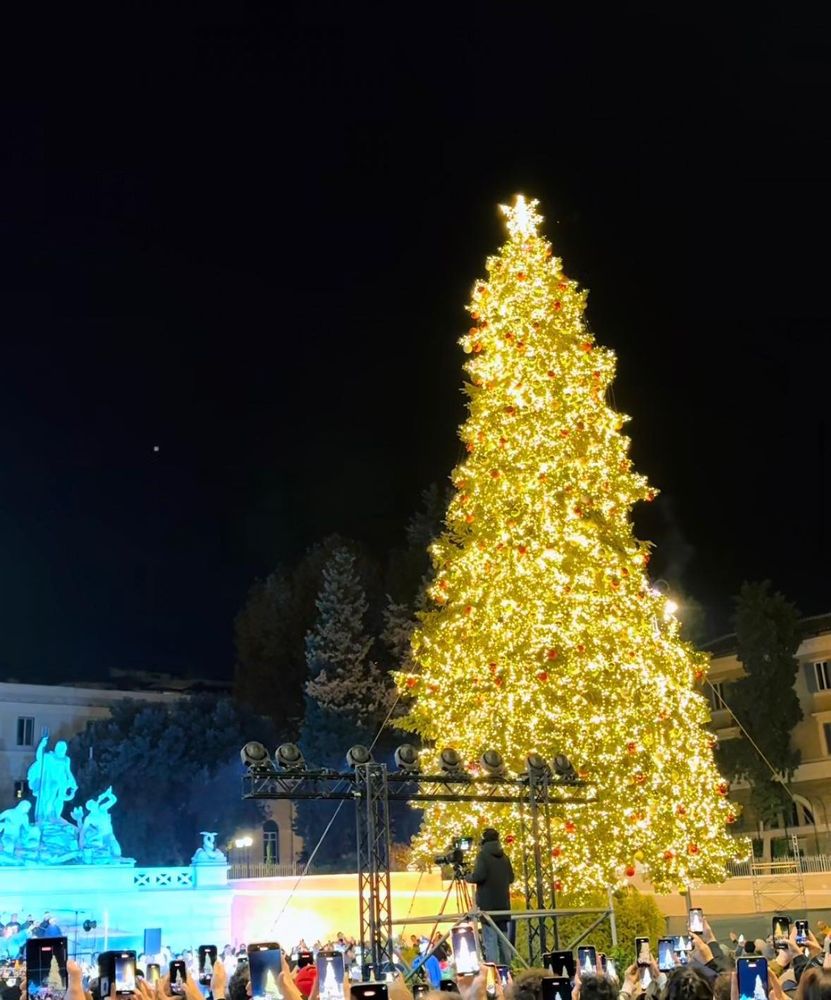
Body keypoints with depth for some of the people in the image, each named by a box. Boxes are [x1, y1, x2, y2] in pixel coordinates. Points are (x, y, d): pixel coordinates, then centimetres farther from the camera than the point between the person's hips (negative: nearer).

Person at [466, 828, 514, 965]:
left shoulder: (483, 855, -7)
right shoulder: (504, 856, 12)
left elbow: (479, 876, -18)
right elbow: (511, 878, 17)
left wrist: (468, 877, 1)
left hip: (488, 905, -6)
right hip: (503, 904, 6)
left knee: (490, 941, -8)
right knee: (503, 940, 12)